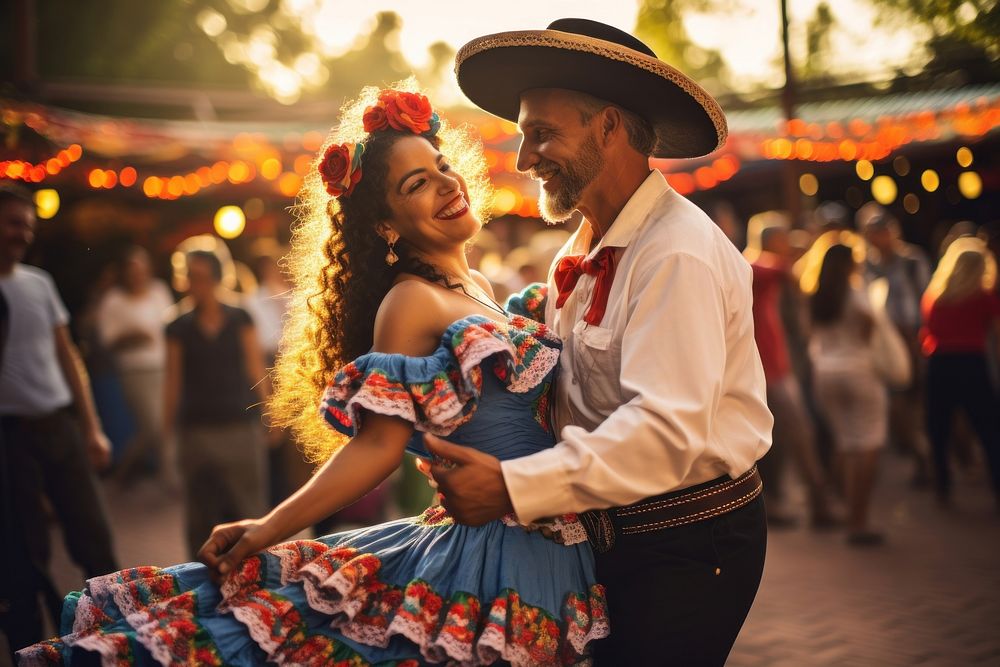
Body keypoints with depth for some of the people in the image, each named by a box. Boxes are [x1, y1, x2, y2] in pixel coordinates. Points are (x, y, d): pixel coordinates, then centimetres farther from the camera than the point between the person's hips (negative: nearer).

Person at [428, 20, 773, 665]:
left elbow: (667, 430, -30)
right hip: (616, 535, 8)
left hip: (689, 544, -8)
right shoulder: (581, 254, 8)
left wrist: (512, 487, -32)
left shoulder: (678, 254, -21)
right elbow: (563, 400, 10)